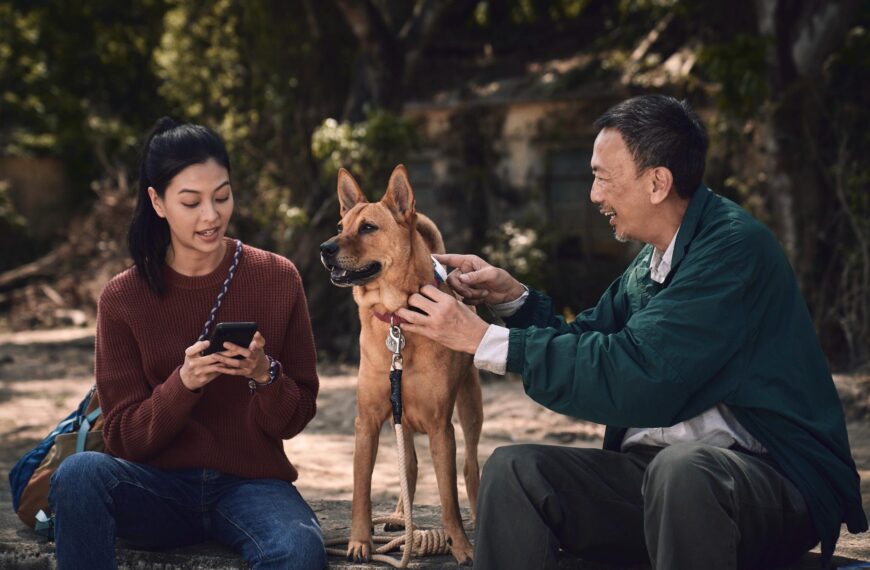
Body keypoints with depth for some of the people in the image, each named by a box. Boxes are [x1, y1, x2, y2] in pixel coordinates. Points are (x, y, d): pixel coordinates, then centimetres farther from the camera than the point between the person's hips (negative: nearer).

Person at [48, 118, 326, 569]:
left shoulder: (277, 278, -1)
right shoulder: (122, 298, -2)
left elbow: (293, 421, 4)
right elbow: (124, 438, -2)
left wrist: (265, 375, -19)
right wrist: (183, 384, -20)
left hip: (250, 482, -1)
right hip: (159, 487, 1)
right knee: (79, 473, -32)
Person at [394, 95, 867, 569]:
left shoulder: (735, 246, -14)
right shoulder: (652, 262, 12)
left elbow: (635, 375, -22)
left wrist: (484, 340, -17)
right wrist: (513, 298, 5)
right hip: (652, 468, 8)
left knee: (680, 468, -39)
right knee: (511, 470, -10)